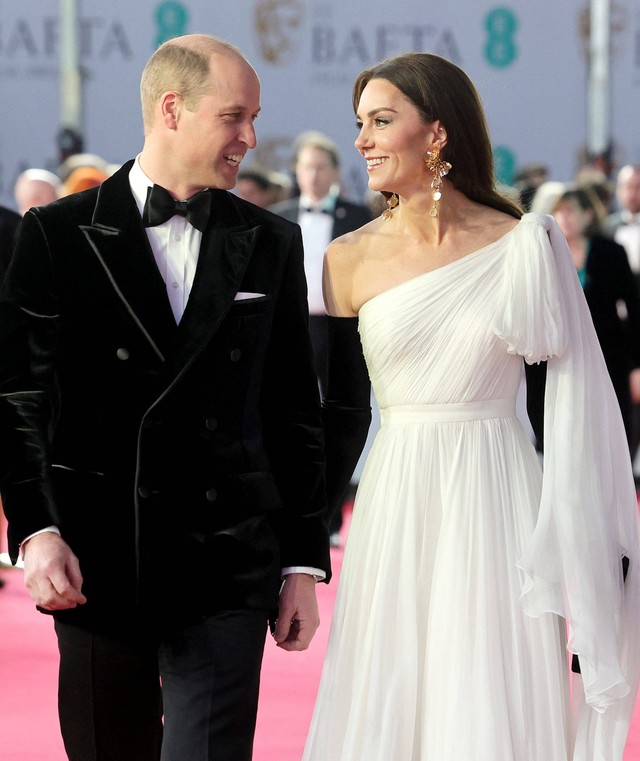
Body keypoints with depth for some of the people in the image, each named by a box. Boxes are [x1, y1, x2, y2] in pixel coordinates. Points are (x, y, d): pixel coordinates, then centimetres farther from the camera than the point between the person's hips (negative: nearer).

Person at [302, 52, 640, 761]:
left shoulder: (525, 245, -2)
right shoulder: (352, 259, 2)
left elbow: (579, 396, 1)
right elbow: (339, 409, 6)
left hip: (497, 508, -1)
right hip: (396, 512, 2)